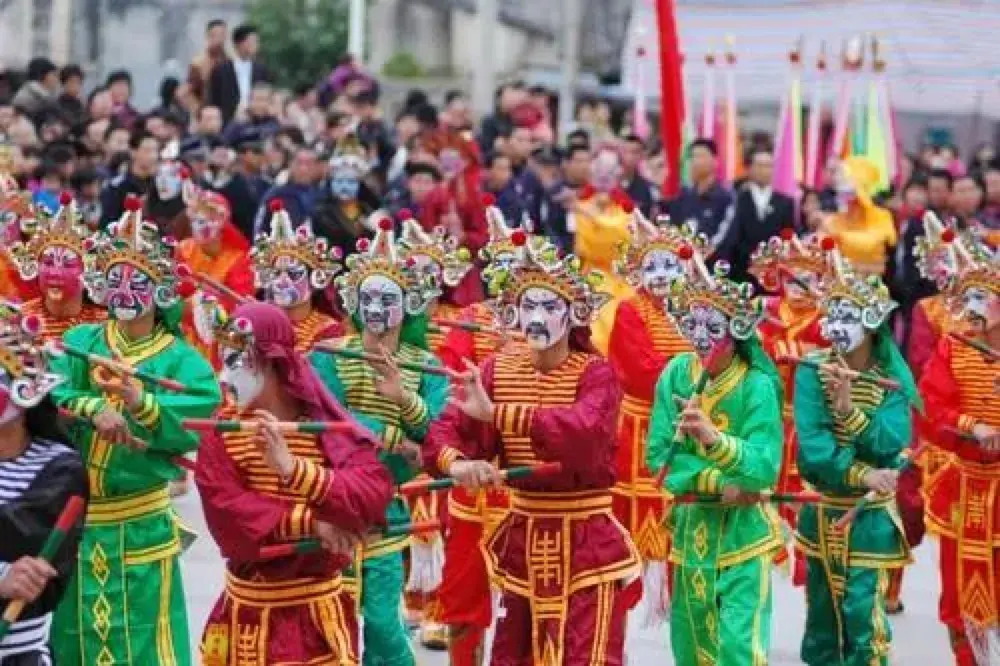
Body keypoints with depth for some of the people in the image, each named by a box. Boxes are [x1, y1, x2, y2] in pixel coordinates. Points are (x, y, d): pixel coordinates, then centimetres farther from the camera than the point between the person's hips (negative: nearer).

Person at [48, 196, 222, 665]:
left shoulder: (180, 358, 0)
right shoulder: (80, 341, 6)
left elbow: (195, 423, -18)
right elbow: (49, 392, -13)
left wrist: (140, 404, -35)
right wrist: (94, 409, -31)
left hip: (140, 525, -3)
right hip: (73, 517, 3)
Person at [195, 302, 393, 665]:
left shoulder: (326, 423, -6)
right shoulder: (222, 429, -1)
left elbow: (375, 492, -21)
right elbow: (225, 508, -14)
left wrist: (293, 468, -34)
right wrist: (310, 523, -24)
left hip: (319, 614, -2)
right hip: (246, 614, 2)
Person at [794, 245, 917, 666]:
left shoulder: (893, 378, -8)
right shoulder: (812, 371, -7)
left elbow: (890, 444, -20)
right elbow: (812, 445, -18)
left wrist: (848, 409, -32)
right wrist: (861, 475, -28)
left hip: (870, 514, -2)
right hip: (822, 510, 2)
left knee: (863, 611, -6)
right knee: (821, 609, 13)